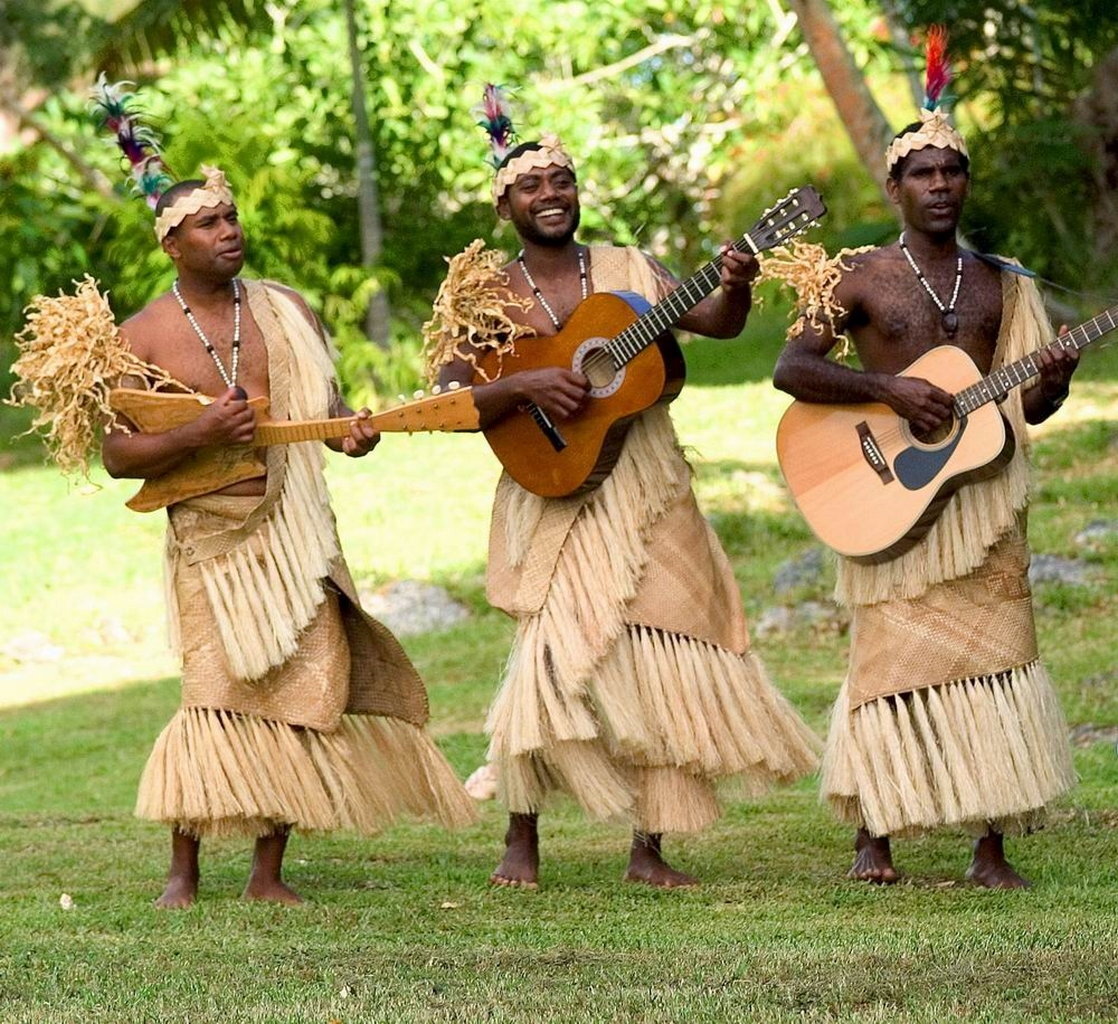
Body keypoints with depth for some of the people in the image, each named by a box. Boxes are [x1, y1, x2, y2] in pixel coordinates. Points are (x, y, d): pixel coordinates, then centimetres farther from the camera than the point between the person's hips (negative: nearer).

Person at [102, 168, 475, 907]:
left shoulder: (286, 311, 9)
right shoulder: (144, 337, 1)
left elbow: (325, 408, 16)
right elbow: (118, 456, -2)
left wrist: (354, 432, -7)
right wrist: (197, 435, -18)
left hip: (295, 533, 3)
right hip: (210, 536, -3)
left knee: (306, 684, -2)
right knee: (218, 688, -13)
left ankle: (269, 873, 7)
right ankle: (184, 873, -3)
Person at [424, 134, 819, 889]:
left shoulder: (626, 272, 8)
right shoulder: (484, 297, 4)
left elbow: (718, 323, -3)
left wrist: (735, 288, -25)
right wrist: (524, 386, -21)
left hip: (647, 496, 2)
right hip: (554, 500, -2)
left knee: (671, 659, -2)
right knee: (557, 651, -17)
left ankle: (649, 848, 9)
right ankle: (522, 839, 0)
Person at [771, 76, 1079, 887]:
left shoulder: (1000, 284, 13)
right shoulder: (861, 277, 2)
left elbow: (1022, 407, 14)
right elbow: (791, 369, -8)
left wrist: (1052, 384, -9)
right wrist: (889, 387, -19)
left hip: (983, 486, 3)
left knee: (995, 654, -3)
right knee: (893, 653, -5)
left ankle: (992, 848, -1)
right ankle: (875, 834, 4)